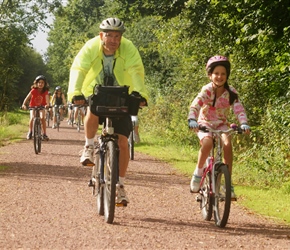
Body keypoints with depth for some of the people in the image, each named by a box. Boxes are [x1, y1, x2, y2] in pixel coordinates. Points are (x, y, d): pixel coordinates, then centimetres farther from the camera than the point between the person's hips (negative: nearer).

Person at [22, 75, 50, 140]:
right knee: (32, 118, -23)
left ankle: (44, 134, -10)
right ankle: (30, 132, -2)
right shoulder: (33, 91, -17)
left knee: (42, 118, -22)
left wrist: (47, 104, -51)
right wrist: (24, 104, -40)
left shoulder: (45, 92, -14)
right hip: (33, 107, -1)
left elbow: (47, 98, -29)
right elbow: (27, 98, -23)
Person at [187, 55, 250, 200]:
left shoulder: (231, 92, -10)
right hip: (205, 124, -2)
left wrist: (244, 123, -37)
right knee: (207, 143, -34)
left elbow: (239, 109, -19)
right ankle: (198, 173, -10)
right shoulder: (207, 90, -16)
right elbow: (195, 106, -27)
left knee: (227, 144, -28)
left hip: (221, 125, 2)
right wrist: (192, 120, -45)